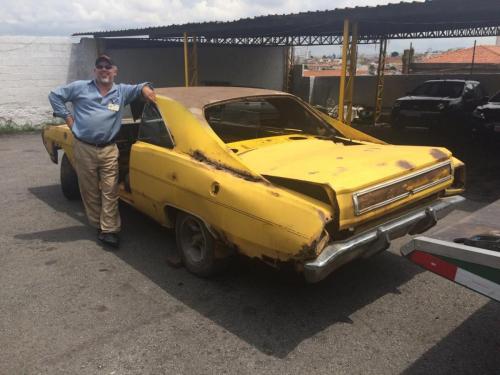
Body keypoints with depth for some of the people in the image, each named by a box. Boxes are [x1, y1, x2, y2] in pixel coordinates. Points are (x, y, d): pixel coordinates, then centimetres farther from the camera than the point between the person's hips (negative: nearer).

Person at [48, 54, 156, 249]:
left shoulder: (122, 91, 10)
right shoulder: (80, 87, 7)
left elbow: (139, 89, 13)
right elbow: (54, 95, 14)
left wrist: (145, 87, -12)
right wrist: (66, 116, 5)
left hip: (109, 150, 1)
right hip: (83, 149, 0)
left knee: (110, 191, -3)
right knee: (90, 191, 7)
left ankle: (109, 230, 1)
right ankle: (98, 225, 20)